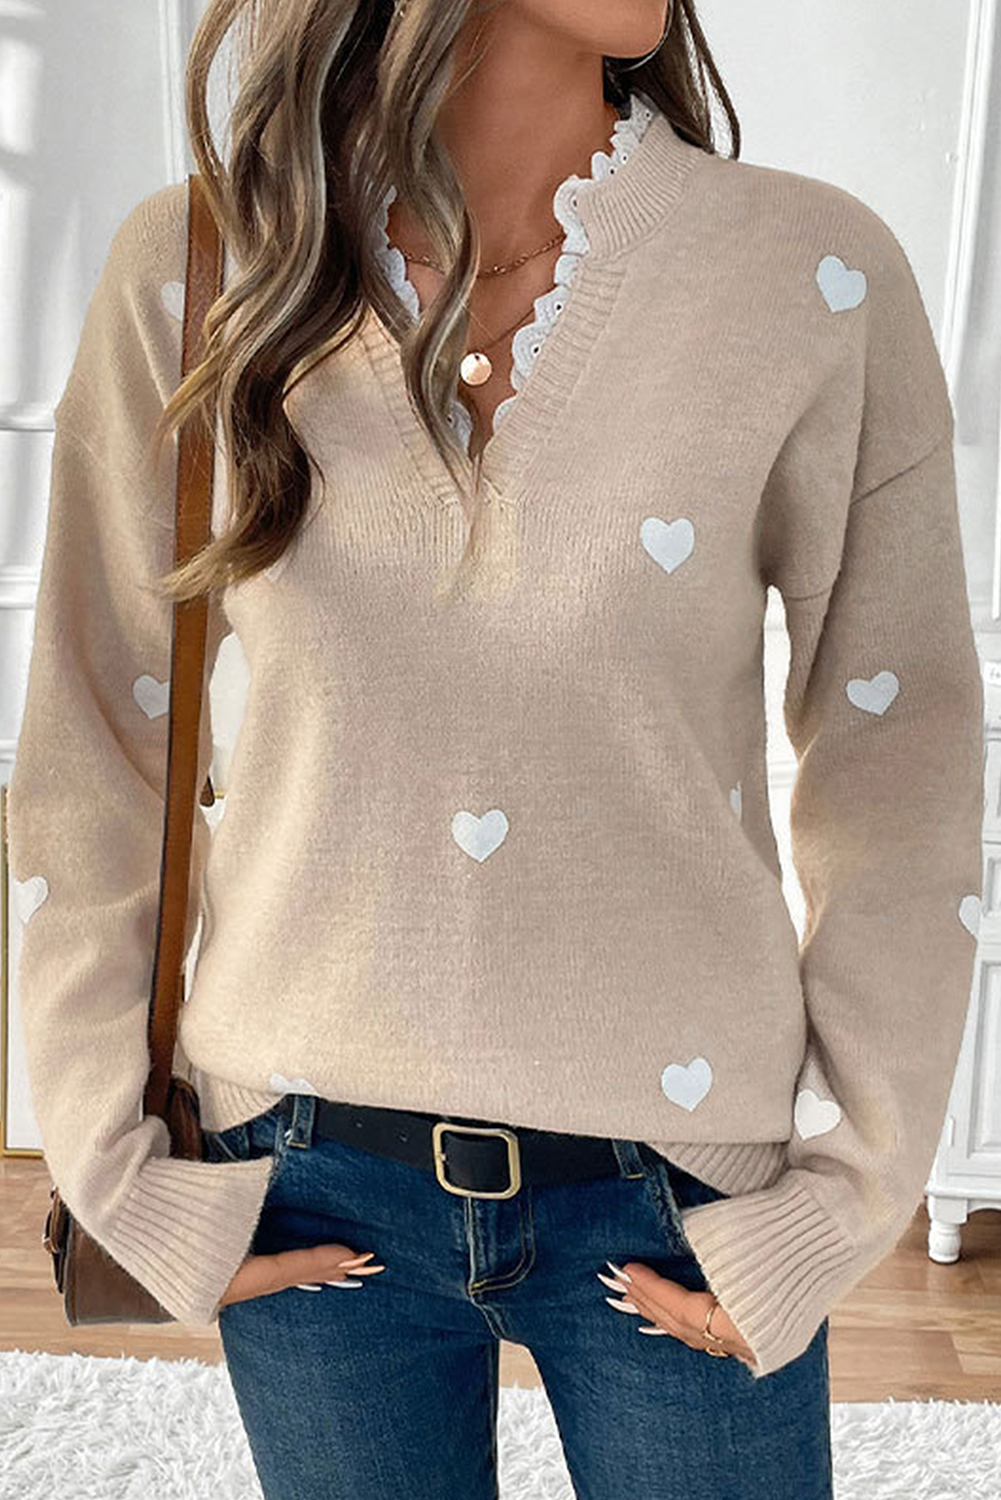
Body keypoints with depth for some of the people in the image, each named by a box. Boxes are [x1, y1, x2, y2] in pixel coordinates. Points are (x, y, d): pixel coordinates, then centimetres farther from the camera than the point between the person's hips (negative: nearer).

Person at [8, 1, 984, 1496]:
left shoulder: (818, 275, -8)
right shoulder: (195, 270, -6)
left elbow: (897, 771, -3)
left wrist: (838, 1205, -3)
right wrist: (123, 1175, 0)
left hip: (673, 1187, 0)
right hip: (313, 1187, 1)